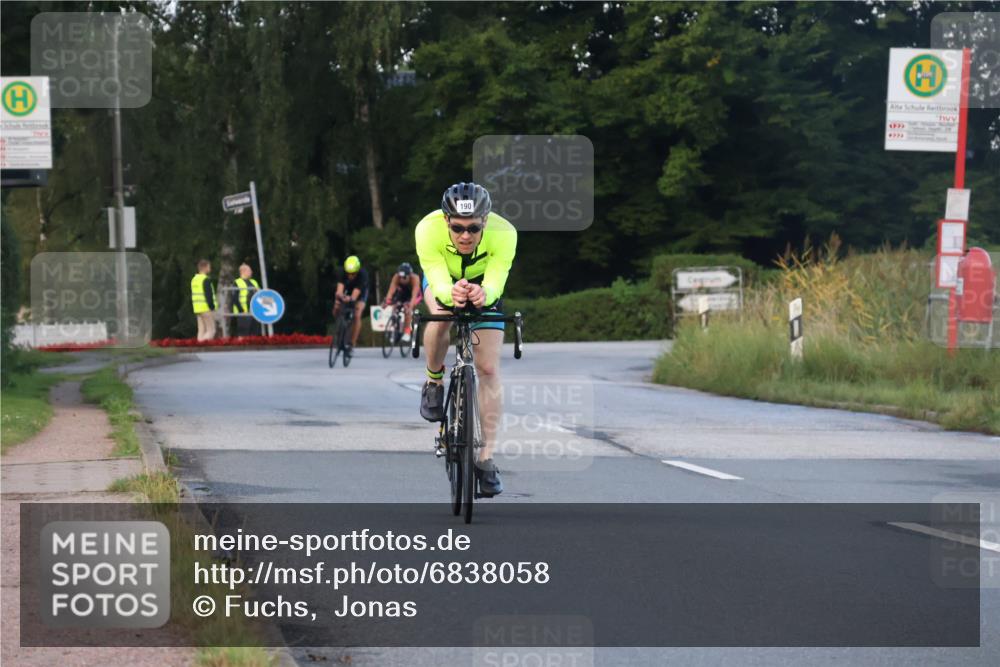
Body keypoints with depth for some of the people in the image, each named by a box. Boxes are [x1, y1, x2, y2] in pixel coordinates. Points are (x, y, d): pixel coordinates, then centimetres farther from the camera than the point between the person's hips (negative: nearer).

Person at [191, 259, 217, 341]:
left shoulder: (194, 279, 15)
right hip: (206, 308, -9)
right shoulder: (206, 280, -12)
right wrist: (212, 307, -14)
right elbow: (208, 295, -18)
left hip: (197, 309, 9)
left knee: (201, 331, 9)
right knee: (211, 331, -7)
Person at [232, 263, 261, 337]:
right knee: (243, 334, -9)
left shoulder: (254, 282, 19)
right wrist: (242, 311, -16)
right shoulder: (237, 283, -3)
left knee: (254, 333, 6)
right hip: (244, 314, -7)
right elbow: (235, 299, -10)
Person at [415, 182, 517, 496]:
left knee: (489, 369, -11)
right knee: (441, 316, -35)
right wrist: (451, 293, -63)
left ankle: (486, 458, -5)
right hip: (441, 279, 0)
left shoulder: (503, 234, -37)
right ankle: (434, 382, -6)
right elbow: (438, 283, -41)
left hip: (483, 285, 0)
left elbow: (496, 283, -42)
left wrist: (484, 294, -65)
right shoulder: (428, 229, -37)